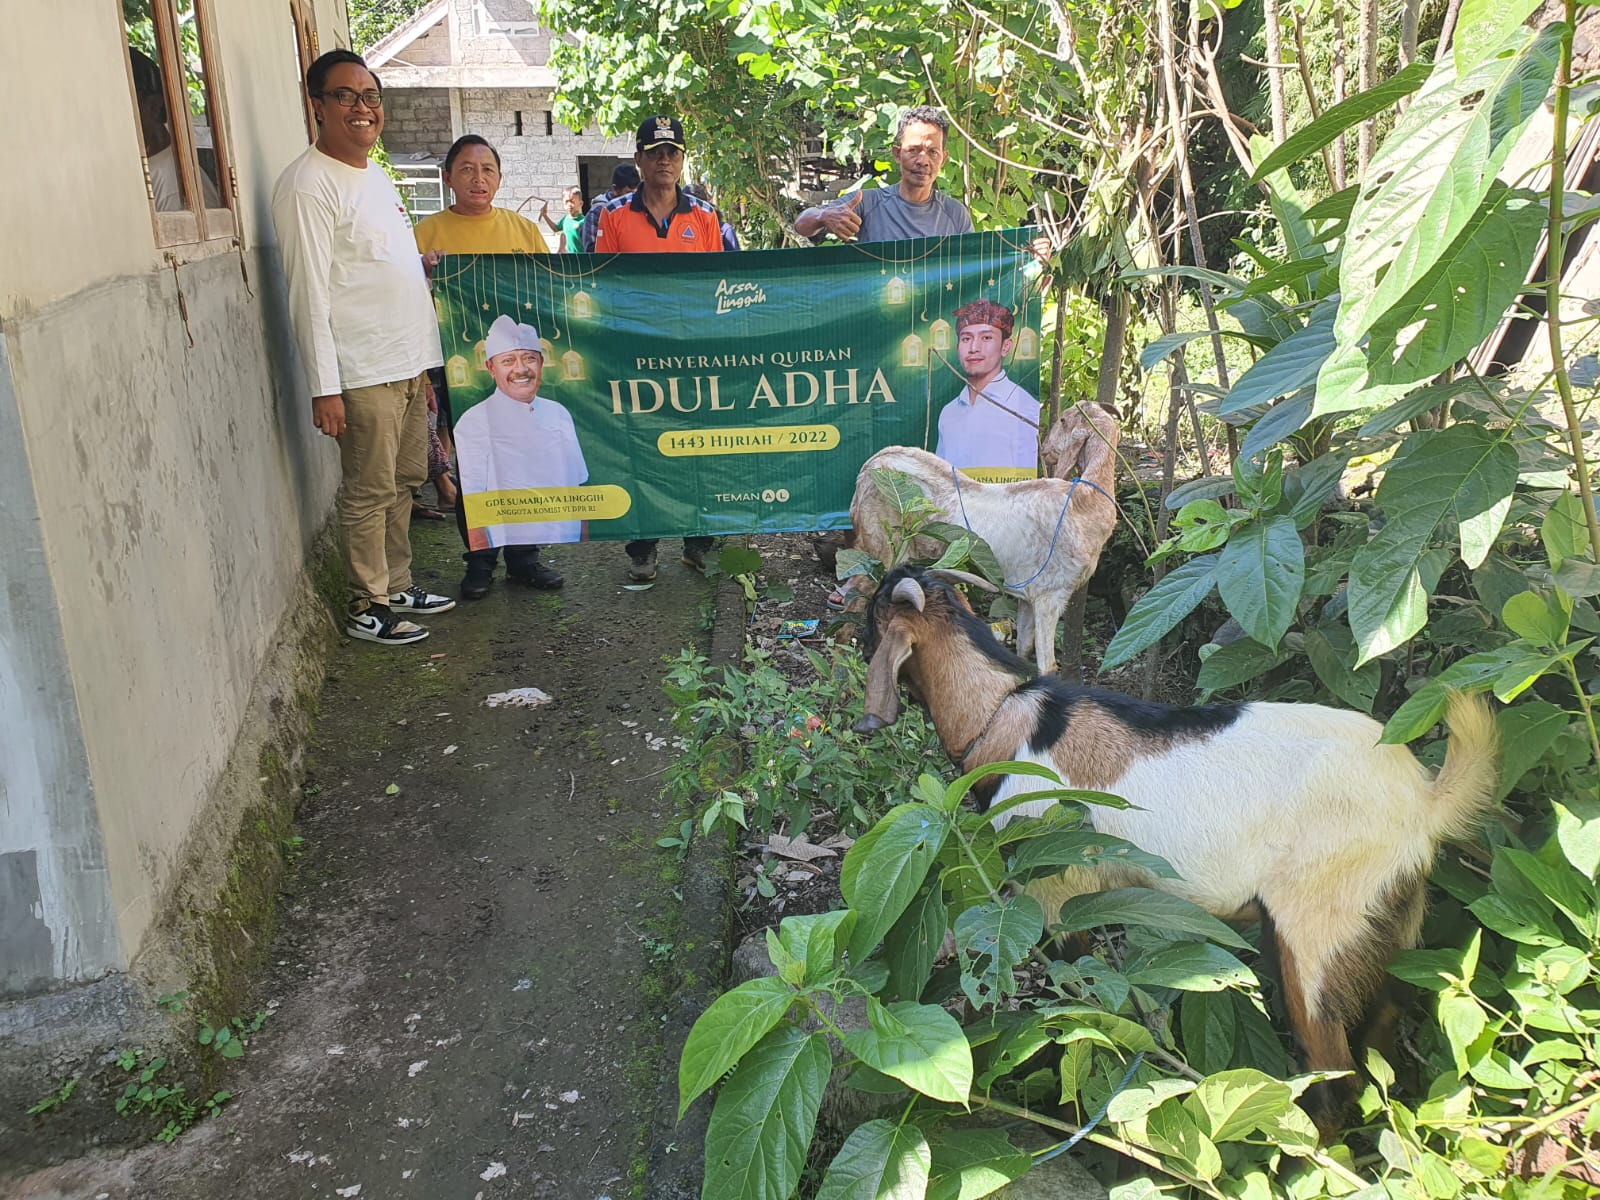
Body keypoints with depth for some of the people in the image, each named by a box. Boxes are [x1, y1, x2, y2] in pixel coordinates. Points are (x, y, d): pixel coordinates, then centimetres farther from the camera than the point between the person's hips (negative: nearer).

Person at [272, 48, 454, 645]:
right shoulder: (309, 184, -12)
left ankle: (396, 585, 30)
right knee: (370, 492, -1)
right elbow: (309, 292, -17)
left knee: (404, 482, 16)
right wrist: (324, 387, -21)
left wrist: (423, 264, 11)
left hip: (409, 362, 9)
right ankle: (367, 607, 11)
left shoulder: (375, 176, 16)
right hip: (363, 371, -9)